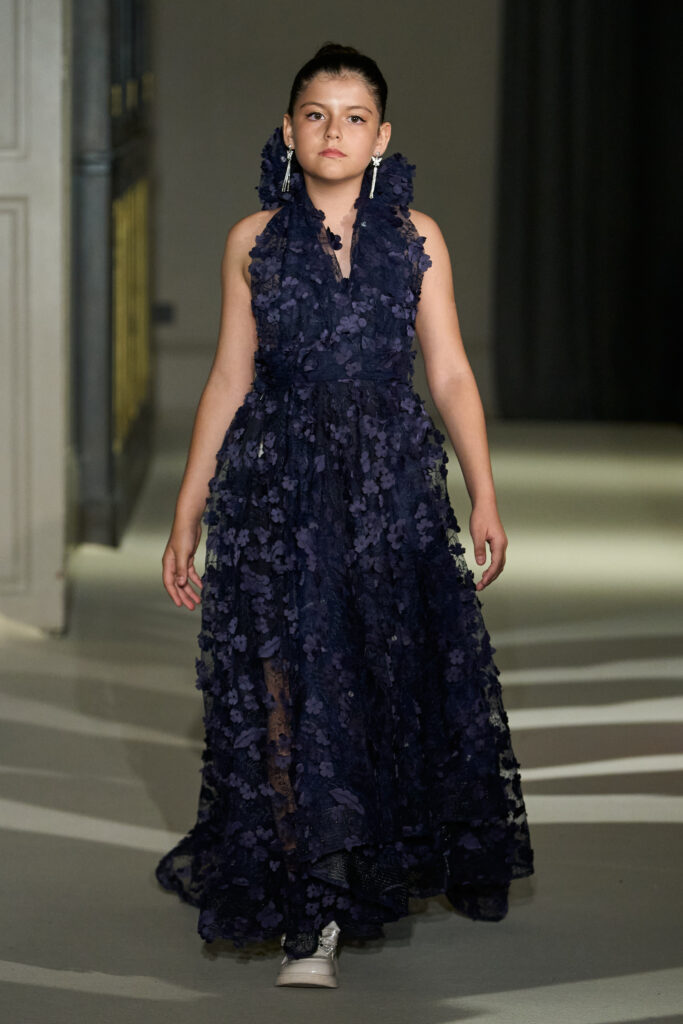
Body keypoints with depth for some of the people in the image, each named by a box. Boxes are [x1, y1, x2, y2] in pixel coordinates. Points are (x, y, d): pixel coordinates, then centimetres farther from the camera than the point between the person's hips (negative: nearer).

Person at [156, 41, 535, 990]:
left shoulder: (416, 237, 5)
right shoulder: (255, 239, 5)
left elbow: (450, 373, 5)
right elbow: (230, 379, 8)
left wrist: (485, 495, -6)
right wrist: (187, 517, 7)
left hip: (393, 485, 1)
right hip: (277, 490, -1)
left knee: (398, 682, 4)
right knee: (289, 694, -7)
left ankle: (386, 862, 27)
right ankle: (312, 921, -4)